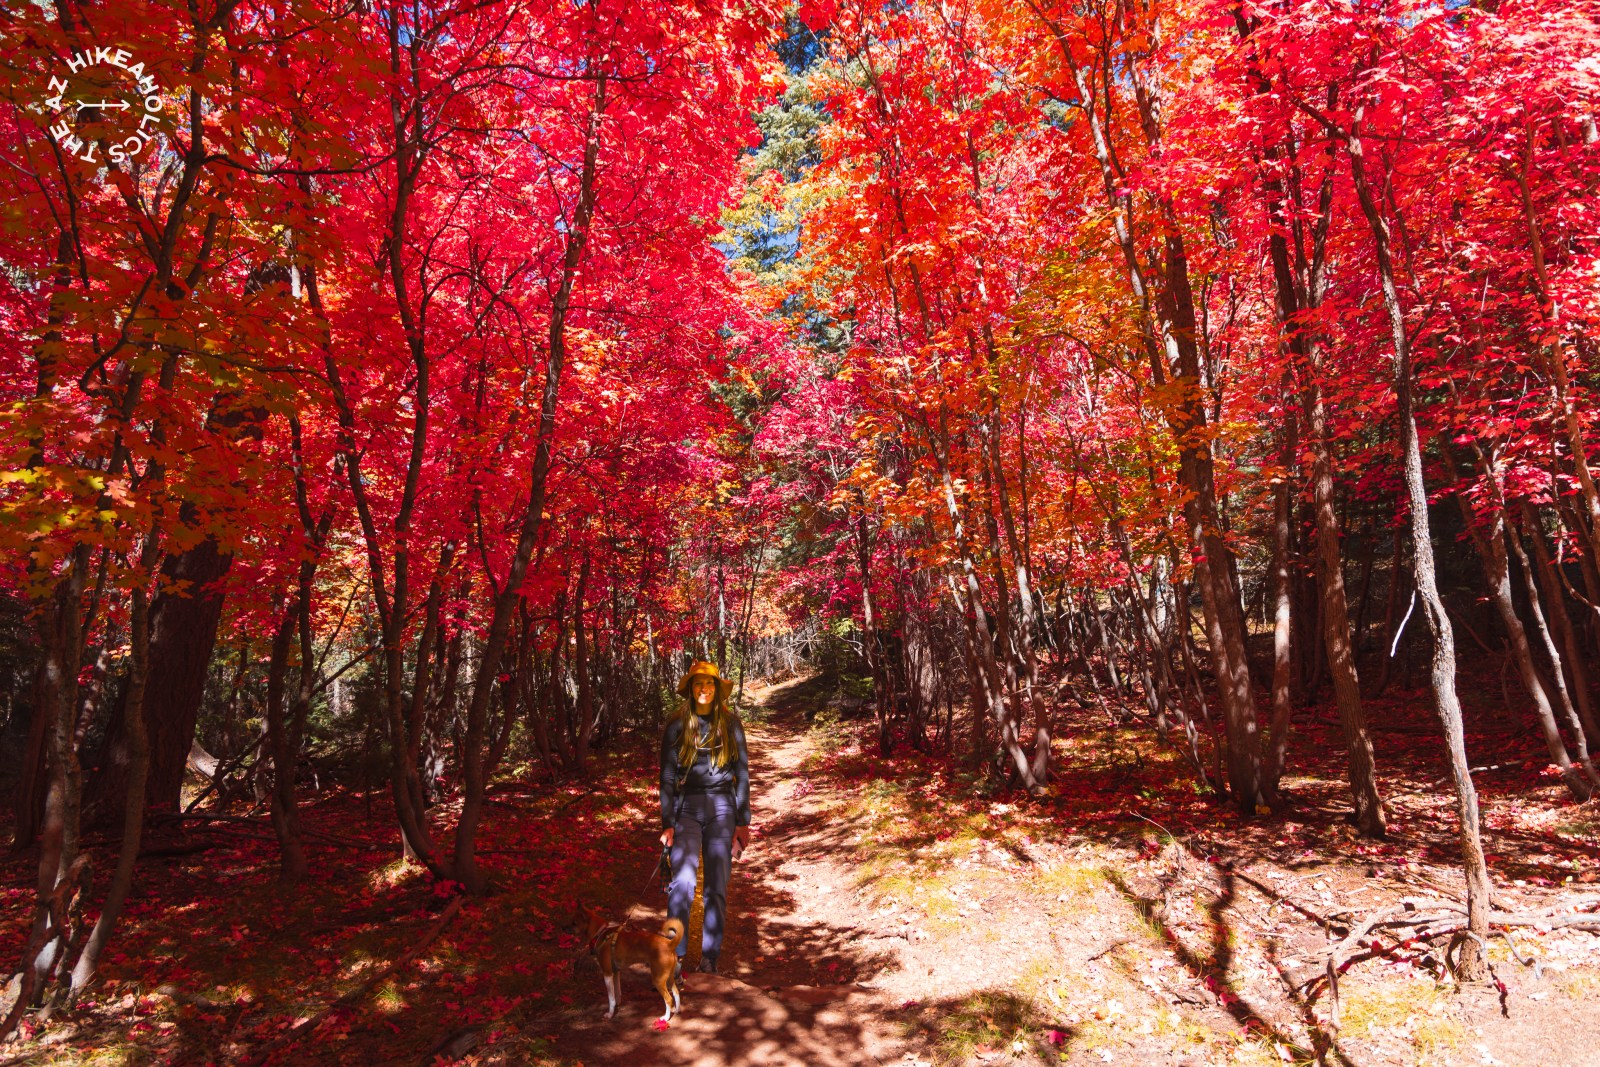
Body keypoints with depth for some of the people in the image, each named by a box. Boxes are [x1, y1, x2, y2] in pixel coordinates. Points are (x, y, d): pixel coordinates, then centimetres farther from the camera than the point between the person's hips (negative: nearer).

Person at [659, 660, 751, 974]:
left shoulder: (730, 724, 5)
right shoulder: (677, 726, 3)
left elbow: (742, 773, 7)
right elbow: (667, 777, 4)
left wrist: (743, 821, 4)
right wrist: (667, 824, -2)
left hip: (722, 808, 1)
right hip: (687, 808, -1)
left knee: (717, 887, 1)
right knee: (682, 881, -16)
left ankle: (709, 958, 12)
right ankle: (675, 954, -8)